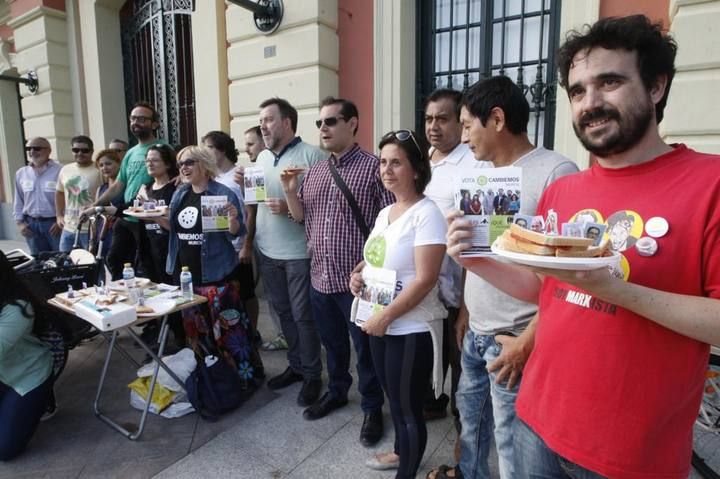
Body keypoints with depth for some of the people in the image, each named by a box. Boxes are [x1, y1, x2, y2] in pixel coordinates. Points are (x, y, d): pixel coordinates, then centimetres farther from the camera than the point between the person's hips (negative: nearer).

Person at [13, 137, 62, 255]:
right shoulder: (21, 173, 10)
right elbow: (18, 201, 17)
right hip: (31, 224, 6)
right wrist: (19, 222, 9)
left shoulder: (60, 171, -10)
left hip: (55, 223, -5)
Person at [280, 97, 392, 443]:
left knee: (366, 348, 10)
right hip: (320, 278, 6)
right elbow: (300, 216, 15)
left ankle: (372, 408, 29)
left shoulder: (373, 167, -10)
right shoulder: (314, 171, 10)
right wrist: (289, 190, -4)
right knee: (332, 343, 22)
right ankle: (336, 392, 43)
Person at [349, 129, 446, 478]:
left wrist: (384, 317, -18)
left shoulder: (426, 214, -18)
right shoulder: (384, 213, 8)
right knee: (393, 398, 24)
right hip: (380, 326, 8)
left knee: (408, 406, 9)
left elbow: (425, 280, -23)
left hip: (411, 329, -8)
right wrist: (359, 272, 0)